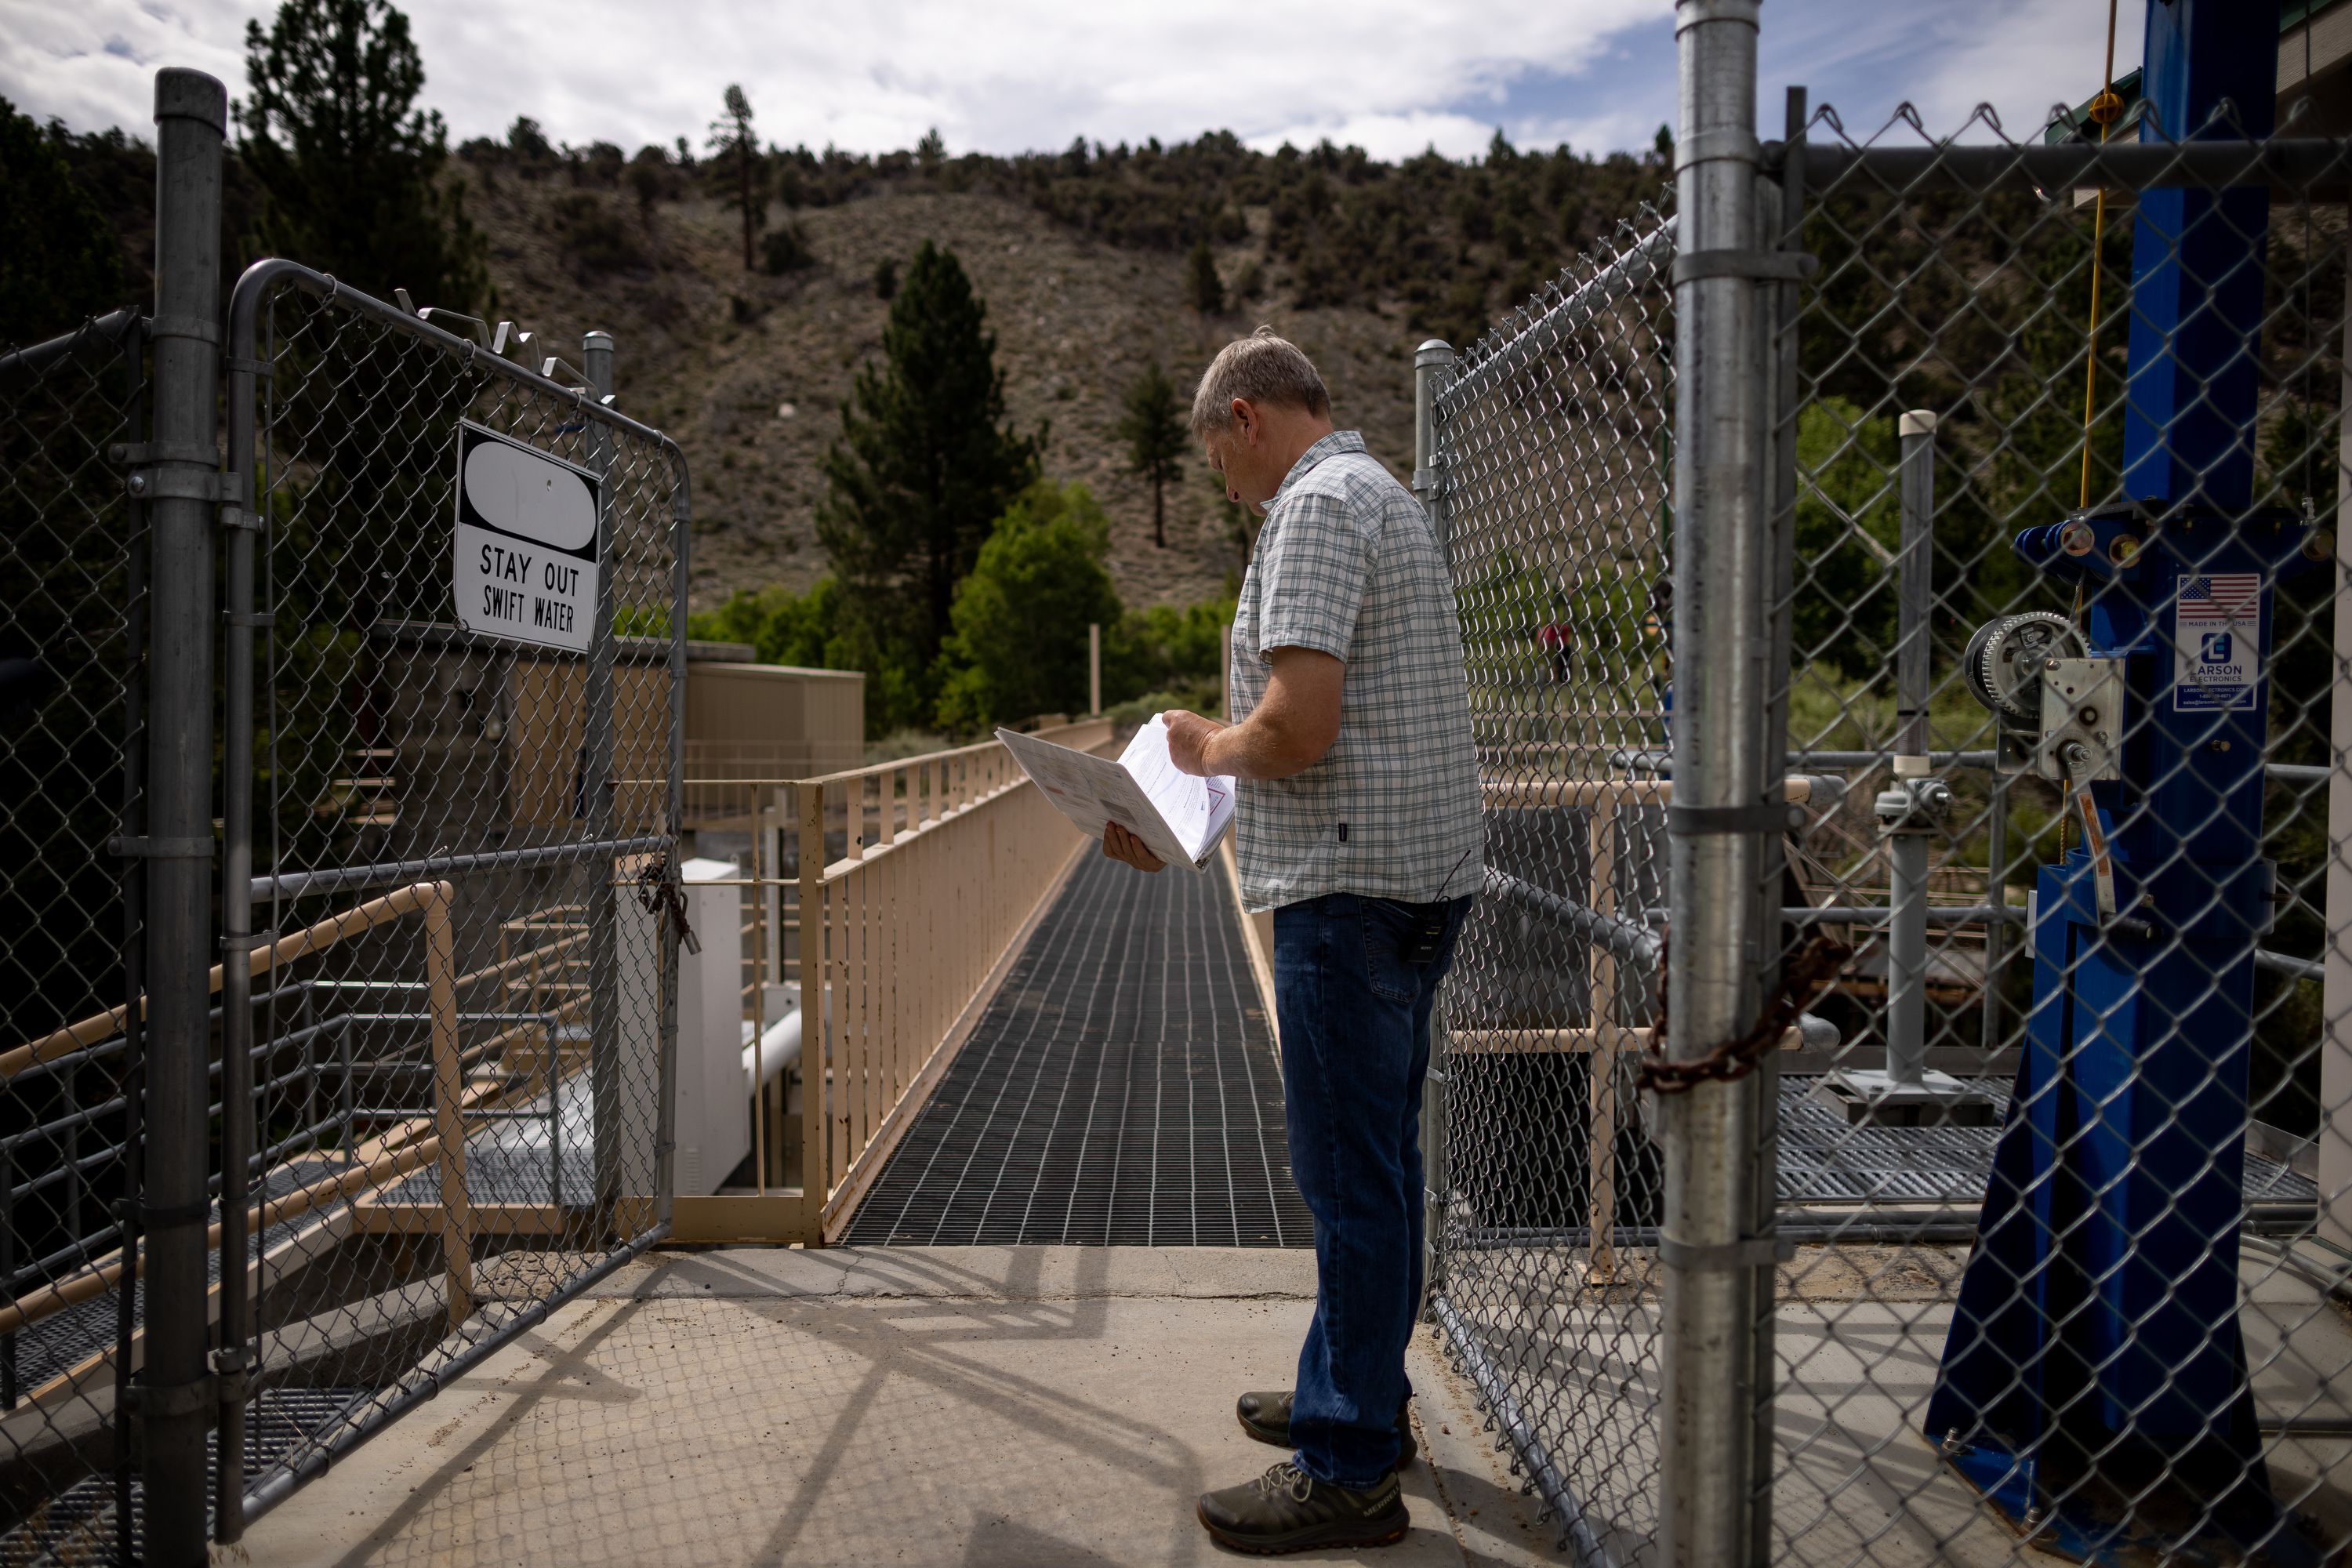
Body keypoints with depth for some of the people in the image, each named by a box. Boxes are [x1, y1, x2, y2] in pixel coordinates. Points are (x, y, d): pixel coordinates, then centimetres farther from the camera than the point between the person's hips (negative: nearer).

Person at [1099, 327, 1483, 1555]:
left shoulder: (1316, 506, -12)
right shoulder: (1380, 497, 20)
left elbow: (1298, 726, -24)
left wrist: (1207, 746, -3)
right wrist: (1176, 813, 19)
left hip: (1354, 888, -11)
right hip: (1415, 877, 11)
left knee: (1351, 1176, -3)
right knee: (1373, 1161, 18)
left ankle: (1347, 1471, 8)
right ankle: (1362, 1395, 33)